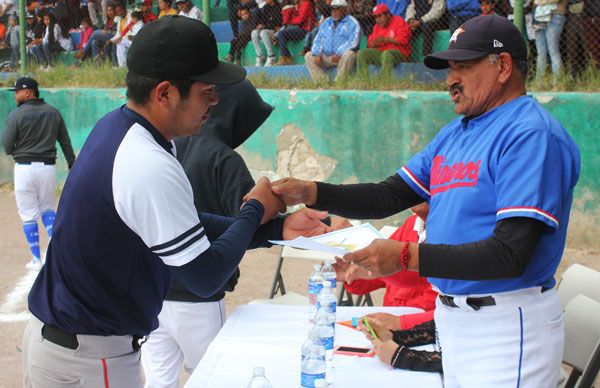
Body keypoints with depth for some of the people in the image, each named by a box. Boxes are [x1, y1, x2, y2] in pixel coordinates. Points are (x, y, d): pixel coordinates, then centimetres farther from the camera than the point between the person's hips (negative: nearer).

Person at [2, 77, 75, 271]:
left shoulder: (17, 115, -8)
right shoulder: (53, 112, 5)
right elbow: (66, 142, 8)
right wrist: (73, 165, 16)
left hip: (24, 167, -4)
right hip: (48, 167, 4)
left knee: (28, 215, 6)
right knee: (47, 209, 19)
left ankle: (36, 259, 9)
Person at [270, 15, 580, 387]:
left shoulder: (531, 135, -17)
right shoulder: (454, 134, 12)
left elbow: (511, 255, -25)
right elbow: (388, 196, 11)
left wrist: (407, 256, -29)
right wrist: (311, 192, -3)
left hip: (506, 326, -8)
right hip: (451, 315, 8)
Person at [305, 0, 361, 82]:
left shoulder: (352, 22, 1)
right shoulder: (326, 22, 19)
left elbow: (353, 41, -13)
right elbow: (317, 40, 14)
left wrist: (339, 54, -26)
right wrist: (317, 55, -6)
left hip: (342, 56, -5)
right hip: (326, 56, 5)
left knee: (349, 54, -36)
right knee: (309, 56, -12)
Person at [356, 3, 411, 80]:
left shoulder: (399, 21, 0)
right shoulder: (377, 26, 19)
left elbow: (403, 40, -14)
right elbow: (370, 44, 13)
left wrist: (386, 39, -22)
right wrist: (374, 43, -13)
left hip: (399, 53, -7)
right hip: (380, 52, 7)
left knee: (386, 54, -39)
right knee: (361, 53, -10)